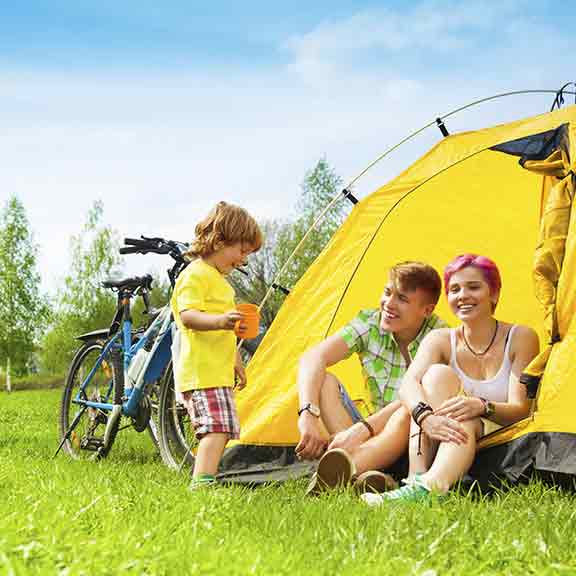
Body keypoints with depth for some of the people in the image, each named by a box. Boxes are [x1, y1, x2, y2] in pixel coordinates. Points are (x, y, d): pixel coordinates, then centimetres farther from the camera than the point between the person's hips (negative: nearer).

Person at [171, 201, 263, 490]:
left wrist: (236, 362, 39)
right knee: (217, 428, -22)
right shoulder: (195, 274, -9)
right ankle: (202, 482, -30)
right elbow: (188, 315, -25)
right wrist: (220, 320, -41)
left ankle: (200, 483, 20)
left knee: (218, 430, 12)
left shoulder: (220, 280, 25)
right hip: (202, 371, -11)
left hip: (218, 371, 11)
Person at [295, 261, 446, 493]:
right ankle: (365, 474, -42)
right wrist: (308, 414, -35)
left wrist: (363, 429, -38)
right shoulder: (370, 323, -4)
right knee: (324, 382, -19)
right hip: (375, 439, 4)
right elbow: (313, 358, -17)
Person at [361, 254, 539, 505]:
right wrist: (426, 416, -43)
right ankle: (416, 478, -42)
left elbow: (520, 409, -12)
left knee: (465, 424, -37)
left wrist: (483, 407, -35)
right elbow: (408, 384, -19)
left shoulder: (520, 338, -3)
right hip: (446, 443, 2)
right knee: (437, 374, -25)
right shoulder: (440, 340, 2)